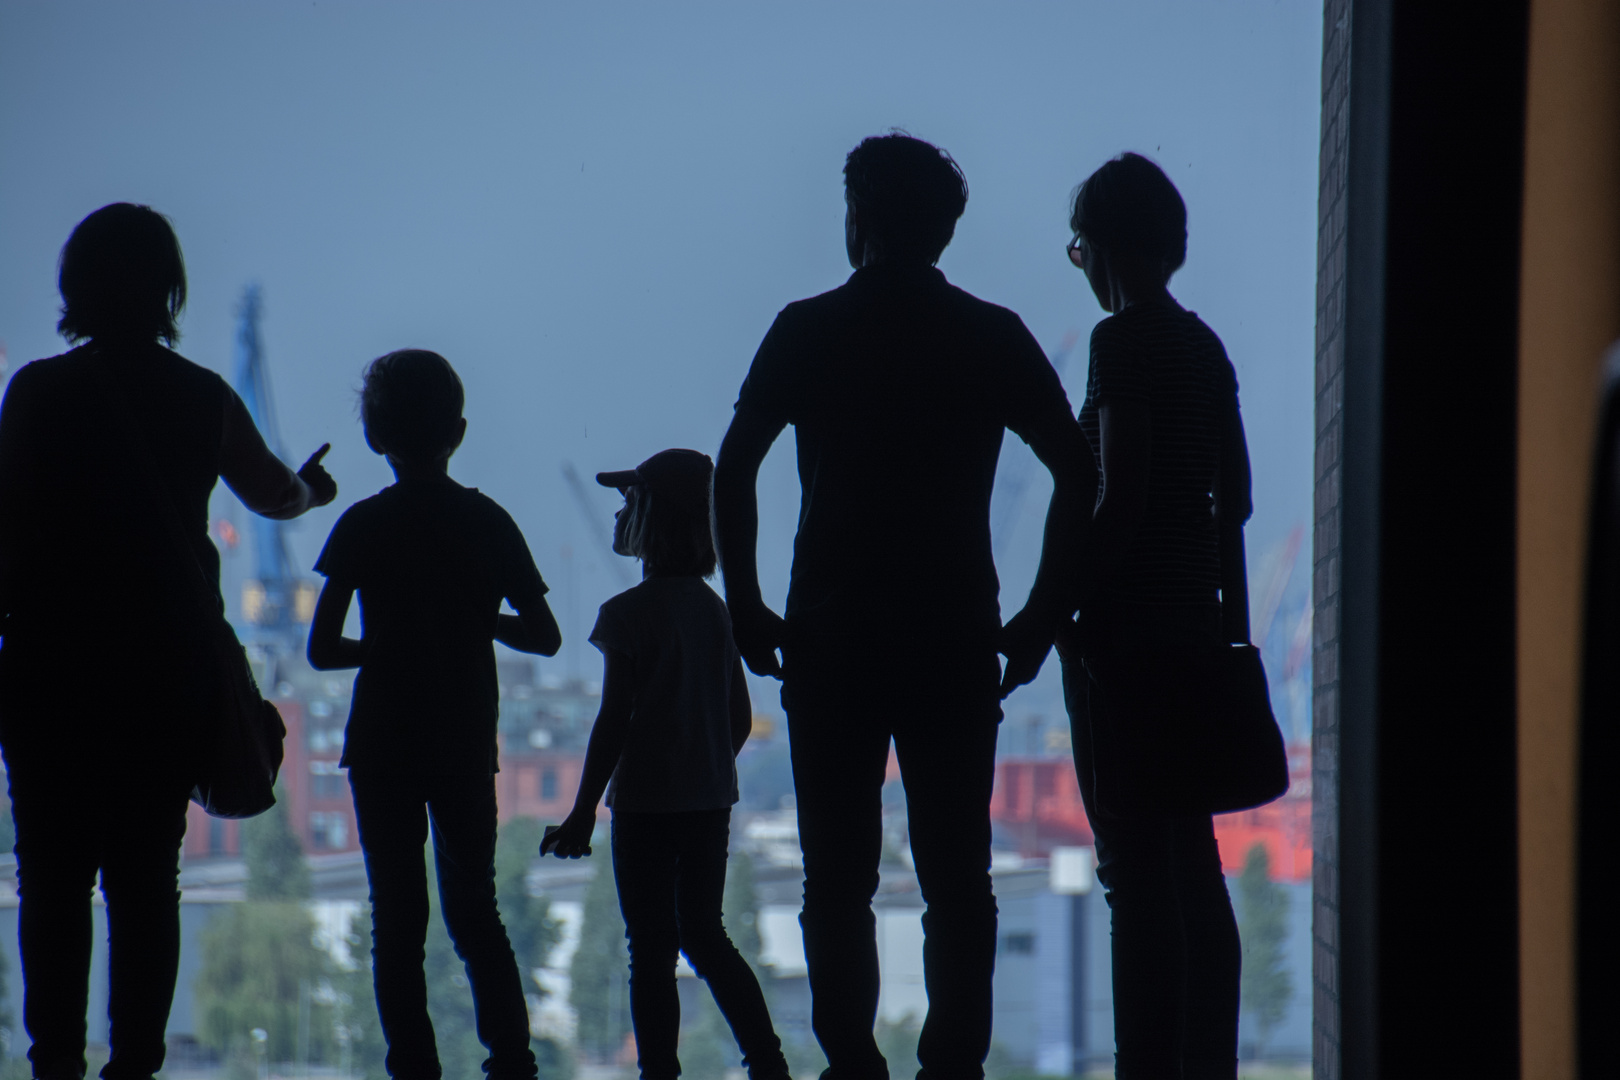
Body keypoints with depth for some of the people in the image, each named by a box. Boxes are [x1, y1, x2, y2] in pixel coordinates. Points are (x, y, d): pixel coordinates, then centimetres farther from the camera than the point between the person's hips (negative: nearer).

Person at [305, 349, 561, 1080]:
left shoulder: (364, 525, -6)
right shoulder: (487, 521, 1)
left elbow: (322, 649, -8)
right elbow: (545, 636, 3)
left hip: (383, 745, -2)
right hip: (468, 745, 2)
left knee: (397, 918, 3)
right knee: (475, 913, 11)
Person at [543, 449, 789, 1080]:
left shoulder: (628, 613, -12)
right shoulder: (715, 609, 7)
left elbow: (615, 720, -14)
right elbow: (740, 718, 10)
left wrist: (582, 812, -10)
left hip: (646, 801, -6)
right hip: (711, 801, 6)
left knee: (652, 949, -1)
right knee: (704, 936, 15)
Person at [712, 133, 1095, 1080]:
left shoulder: (808, 330, 1)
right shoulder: (993, 336, 5)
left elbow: (735, 470, -6)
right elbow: (1078, 471, -1)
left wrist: (748, 610, 1)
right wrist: (1041, 617, 4)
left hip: (834, 640, -1)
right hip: (955, 642, 1)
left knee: (839, 877, 3)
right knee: (958, 878, 5)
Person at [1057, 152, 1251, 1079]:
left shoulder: (1123, 341, -12)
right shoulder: (1204, 345, 13)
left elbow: (1120, 498, -18)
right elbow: (1235, 496, 16)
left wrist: (1065, 613, -15)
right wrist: (1233, 623, 21)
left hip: (1127, 623, -9)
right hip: (1195, 624, 9)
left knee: (1139, 869, -8)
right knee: (1191, 861, 13)